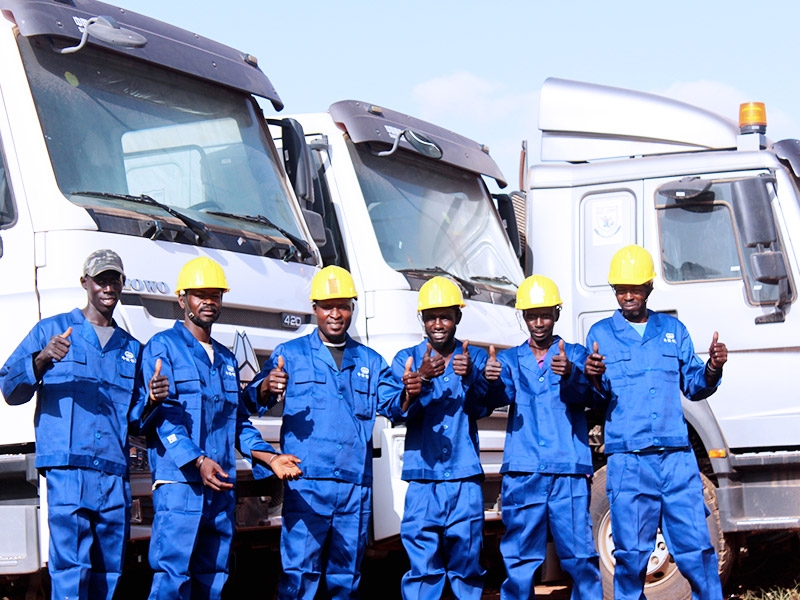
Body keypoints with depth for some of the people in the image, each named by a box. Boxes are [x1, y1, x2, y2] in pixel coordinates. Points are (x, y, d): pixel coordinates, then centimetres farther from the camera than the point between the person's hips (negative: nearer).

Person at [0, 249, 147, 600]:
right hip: (68, 467, -4)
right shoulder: (52, 330, 11)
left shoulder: (131, 348, 23)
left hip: (115, 474, 4)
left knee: (110, 571, 2)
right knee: (71, 566, -13)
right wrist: (42, 360, -16)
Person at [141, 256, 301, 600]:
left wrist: (270, 458, 6)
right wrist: (197, 460, -23)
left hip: (221, 486, 7)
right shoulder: (163, 347, 1)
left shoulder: (226, 359, 23)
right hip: (179, 481, -7)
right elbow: (162, 412, -11)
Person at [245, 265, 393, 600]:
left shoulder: (370, 362, 16)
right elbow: (253, 401, -5)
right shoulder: (290, 354, 7)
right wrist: (266, 388, -29)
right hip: (306, 484, -3)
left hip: (356, 486, 3)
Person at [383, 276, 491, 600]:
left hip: (465, 478, 1)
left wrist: (470, 377, -25)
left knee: (467, 566, 1)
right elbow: (396, 413, -5)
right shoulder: (406, 359, 9)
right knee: (421, 567, -5)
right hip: (423, 479, 0)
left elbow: (481, 407, -5)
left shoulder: (476, 357, 10)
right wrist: (417, 383, -24)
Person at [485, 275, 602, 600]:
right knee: (519, 560, 1)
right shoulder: (510, 360, 16)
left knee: (580, 557, -6)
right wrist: (492, 380, -27)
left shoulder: (575, 355, 11)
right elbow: (502, 396, -4)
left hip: (569, 471, -1)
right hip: (522, 474, 2)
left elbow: (592, 396, -8)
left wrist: (571, 375, -30)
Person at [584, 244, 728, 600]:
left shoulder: (673, 330, 16)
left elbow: (694, 387, 14)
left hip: (677, 457, 2)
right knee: (631, 553, -2)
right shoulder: (601, 334, 10)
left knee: (696, 548, -2)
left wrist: (712, 370, -7)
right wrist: (592, 378, -18)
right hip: (628, 460, -1)